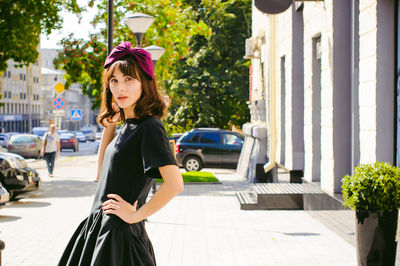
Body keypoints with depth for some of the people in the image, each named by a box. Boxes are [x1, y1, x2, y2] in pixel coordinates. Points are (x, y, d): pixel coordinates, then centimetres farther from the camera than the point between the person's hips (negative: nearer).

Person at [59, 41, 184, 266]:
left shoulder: (150, 127, -16)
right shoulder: (127, 125, 10)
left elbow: (175, 184, -27)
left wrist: (136, 215, -17)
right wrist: (109, 123, 15)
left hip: (120, 234, -9)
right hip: (99, 228, 9)